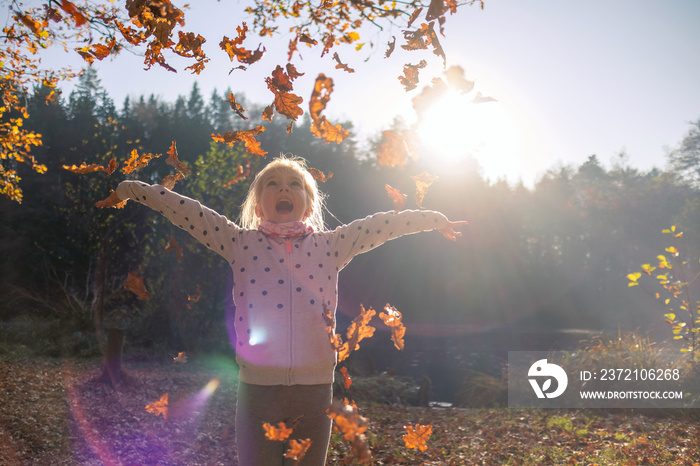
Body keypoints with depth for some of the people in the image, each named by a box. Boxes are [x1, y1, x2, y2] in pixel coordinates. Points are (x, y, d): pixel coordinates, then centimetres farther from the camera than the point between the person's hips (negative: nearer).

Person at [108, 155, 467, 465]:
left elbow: (382, 225, 14)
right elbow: (186, 211, 7)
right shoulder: (240, 243, 6)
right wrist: (136, 190, 7)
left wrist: (434, 219, 19)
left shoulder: (330, 245, 8)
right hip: (257, 388, -1)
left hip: (314, 390, 1)